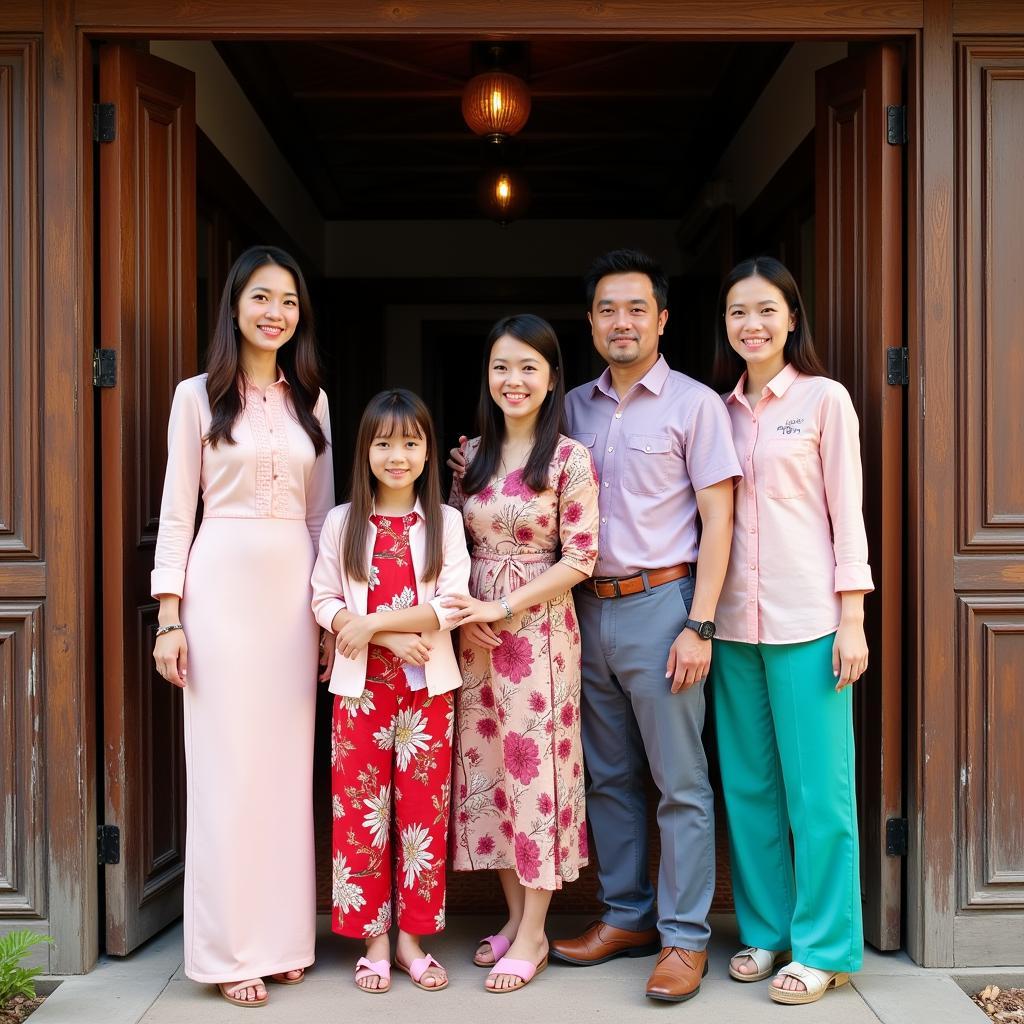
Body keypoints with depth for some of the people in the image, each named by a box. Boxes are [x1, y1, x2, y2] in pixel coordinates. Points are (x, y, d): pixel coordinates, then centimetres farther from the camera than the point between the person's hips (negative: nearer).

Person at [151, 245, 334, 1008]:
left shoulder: (311, 401, 12)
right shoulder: (199, 396, 2)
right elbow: (176, 510, -1)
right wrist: (170, 616, -7)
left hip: (295, 588, 4)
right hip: (222, 583, -3)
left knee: (289, 764, 6)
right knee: (226, 767, -1)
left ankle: (283, 938, 17)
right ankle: (231, 950, 8)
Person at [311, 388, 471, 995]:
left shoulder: (445, 522, 2)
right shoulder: (343, 522, 4)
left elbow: (451, 604, -8)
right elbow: (324, 602, -3)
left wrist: (372, 623, -15)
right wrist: (392, 641, -15)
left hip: (428, 685, 0)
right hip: (362, 685, 1)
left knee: (423, 811, 4)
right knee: (361, 813, 3)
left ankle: (411, 937, 17)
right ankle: (374, 939, 16)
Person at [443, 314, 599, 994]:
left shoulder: (570, 459, -7)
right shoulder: (471, 454, 8)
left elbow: (580, 560, -10)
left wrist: (502, 608, -15)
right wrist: (467, 617, -5)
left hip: (539, 627, -5)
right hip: (474, 627, 5)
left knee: (534, 765, -1)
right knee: (486, 765, 9)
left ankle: (533, 933, 11)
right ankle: (515, 915, 23)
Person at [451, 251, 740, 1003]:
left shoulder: (694, 404, -2)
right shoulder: (575, 408, 13)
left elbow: (717, 521, -6)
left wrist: (698, 625, -13)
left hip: (659, 603, -5)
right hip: (591, 605, 6)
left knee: (679, 781, -1)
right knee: (609, 775, 12)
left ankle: (684, 937, 7)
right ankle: (626, 917, 24)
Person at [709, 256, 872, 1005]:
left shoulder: (824, 399, 0)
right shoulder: (721, 411, 12)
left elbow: (847, 510, -2)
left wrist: (853, 618, -7)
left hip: (807, 619, -4)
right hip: (734, 620, 4)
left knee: (816, 787, -1)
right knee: (749, 785, 9)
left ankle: (823, 948, 10)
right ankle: (766, 930, 21)